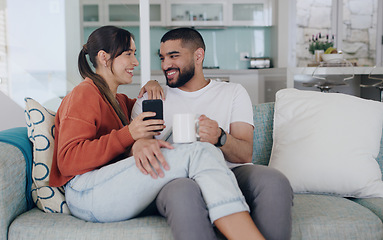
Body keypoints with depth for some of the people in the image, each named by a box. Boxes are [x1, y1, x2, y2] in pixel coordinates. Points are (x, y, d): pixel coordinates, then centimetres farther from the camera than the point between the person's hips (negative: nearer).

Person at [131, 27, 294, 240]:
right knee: (182, 191, -38)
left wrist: (220, 137, -19)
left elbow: (245, 155, 5)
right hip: (176, 179, 0)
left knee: (274, 181, -32)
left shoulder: (233, 92, 18)